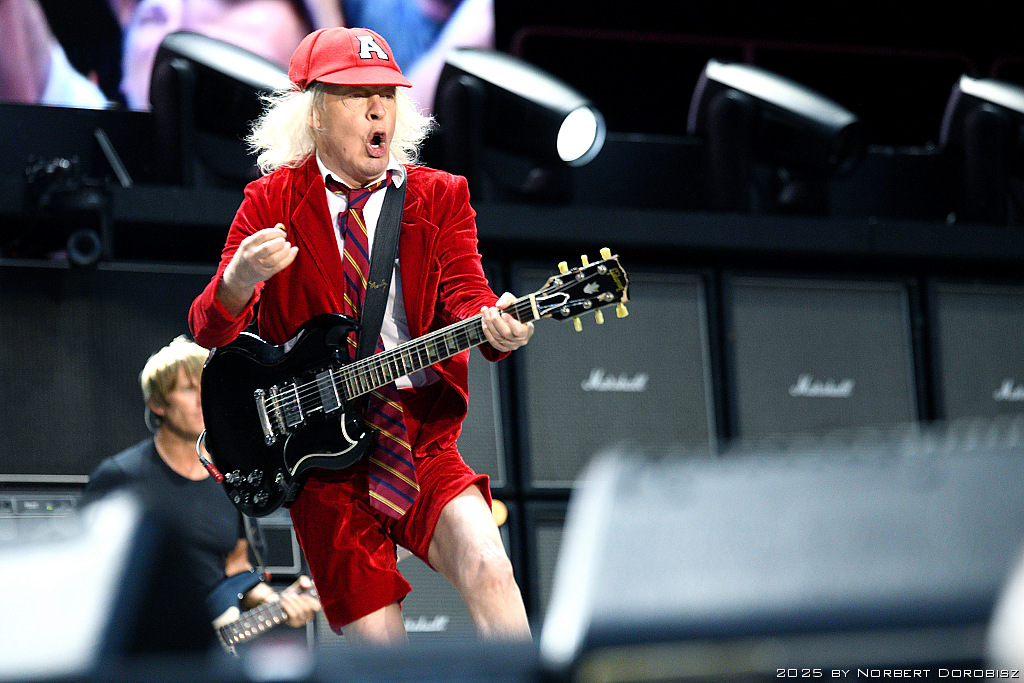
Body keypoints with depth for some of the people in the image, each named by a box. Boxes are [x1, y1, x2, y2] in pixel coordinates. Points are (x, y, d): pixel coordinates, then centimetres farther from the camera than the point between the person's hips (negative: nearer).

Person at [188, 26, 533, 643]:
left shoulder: (441, 197, 8)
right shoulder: (270, 203, 5)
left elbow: (464, 294, -5)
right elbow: (209, 330, -1)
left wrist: (493, 324, -31)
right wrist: (239, 280, -26)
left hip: (422, 436, 1)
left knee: (488, 569, -27)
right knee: (377, 641, -6)